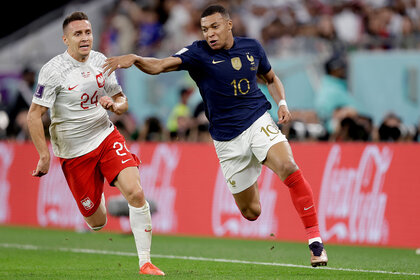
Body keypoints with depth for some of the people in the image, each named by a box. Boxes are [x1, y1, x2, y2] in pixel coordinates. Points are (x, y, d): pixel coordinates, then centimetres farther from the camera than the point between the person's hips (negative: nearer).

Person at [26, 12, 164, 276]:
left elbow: (122, 101, 14)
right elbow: (34, 115, -12)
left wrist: (115, 104, -10)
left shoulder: (101, 61, 3)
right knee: (97, 222, -2)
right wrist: (45, 156, -15)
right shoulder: (53, 70, -13)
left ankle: (145, 262, -14)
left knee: (136, 192, -20)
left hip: (107, 137, 3)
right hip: (74, 152, -3)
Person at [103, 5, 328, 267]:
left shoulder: (252, 47, 2)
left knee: (288, 167, -29)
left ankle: (316, 241, -21)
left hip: (258, 121, 0)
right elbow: (159, 66, -19)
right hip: (227, 139, 0)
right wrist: (134, 58, -38)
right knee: (251, 212, 2)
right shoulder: (198, 53, -7)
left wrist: (282, 103, 1)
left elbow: (271, 78, 19)